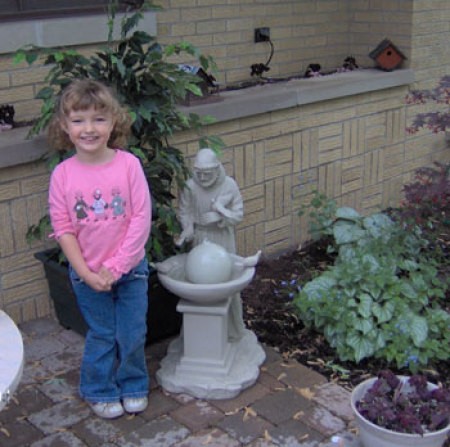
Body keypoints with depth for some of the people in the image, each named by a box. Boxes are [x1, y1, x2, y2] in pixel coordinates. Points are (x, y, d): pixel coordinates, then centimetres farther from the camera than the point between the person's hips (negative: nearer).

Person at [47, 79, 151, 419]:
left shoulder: (128, 164, -13)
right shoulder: (63, 174, -10)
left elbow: (142, 220, -14)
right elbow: (63, 229, -8)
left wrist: (115, 268, -16)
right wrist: (87, 273, -14)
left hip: (130, 269, 0)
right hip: (87, 273, 0)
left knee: (132, 335, 11)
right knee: (101, 336, 14)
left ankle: (133, 386, 36)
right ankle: (100, 392, 36)